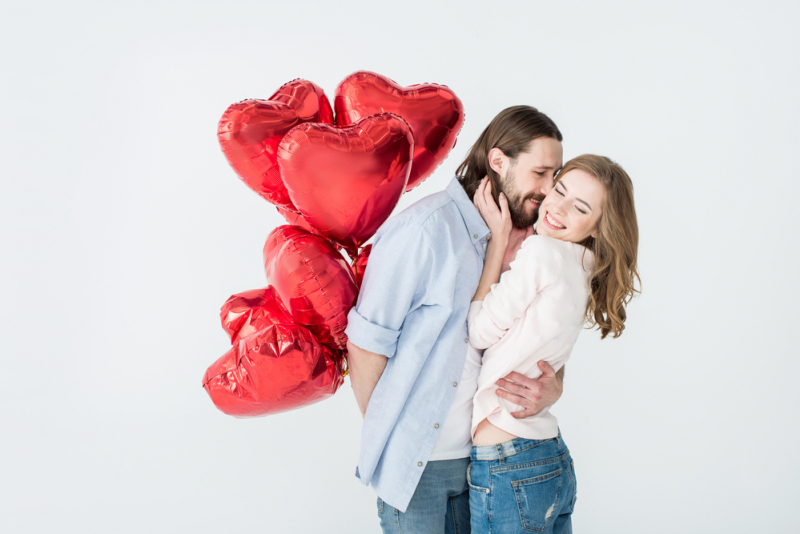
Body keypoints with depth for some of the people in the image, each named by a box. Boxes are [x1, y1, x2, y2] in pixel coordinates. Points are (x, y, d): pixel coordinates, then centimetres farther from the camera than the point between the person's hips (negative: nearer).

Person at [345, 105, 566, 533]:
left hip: (479, 456, 6)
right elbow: (365, 342, -15)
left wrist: (552, 389, -10)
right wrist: (386, 433, -5)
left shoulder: (522, 240, 4)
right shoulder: (426, 229, -18)